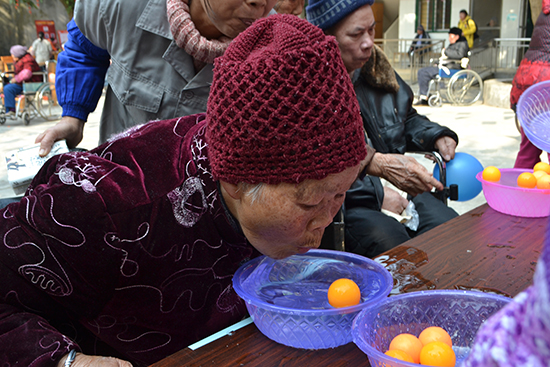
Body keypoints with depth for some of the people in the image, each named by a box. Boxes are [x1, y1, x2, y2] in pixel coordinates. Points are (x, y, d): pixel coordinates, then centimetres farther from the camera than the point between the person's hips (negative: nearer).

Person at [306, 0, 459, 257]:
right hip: (345, 203, -6)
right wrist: (375, 194, -18)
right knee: (390, 241, -31)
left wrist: (437, 137, 8)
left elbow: (408, 119, 29)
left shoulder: (374, 65, 12)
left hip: (394, 187, 7)